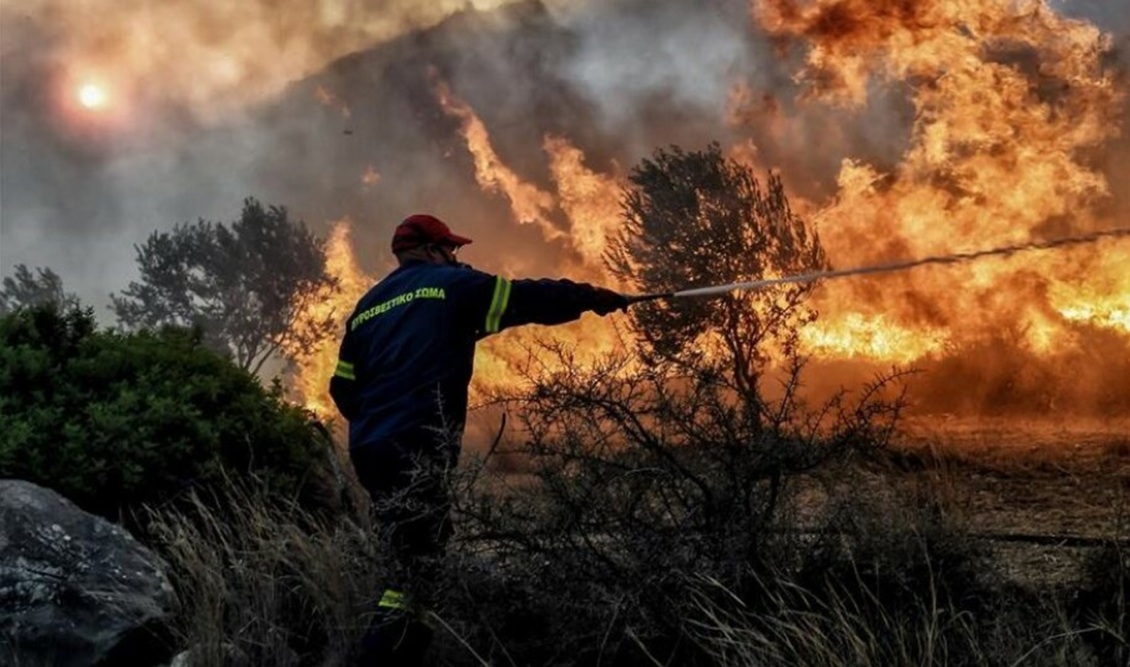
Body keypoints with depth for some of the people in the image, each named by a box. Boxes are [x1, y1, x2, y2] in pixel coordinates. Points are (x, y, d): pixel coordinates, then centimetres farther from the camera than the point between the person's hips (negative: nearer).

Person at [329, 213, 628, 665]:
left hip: (366, 449, 8)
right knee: (420, 564, -9)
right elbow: (525, 299, 4)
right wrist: (592, 298, 15)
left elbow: (343, 388, 20)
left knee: (414, 557, 15)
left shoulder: (367, 306, 22)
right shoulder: (452, 284, 5)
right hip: (415, 450, -8)